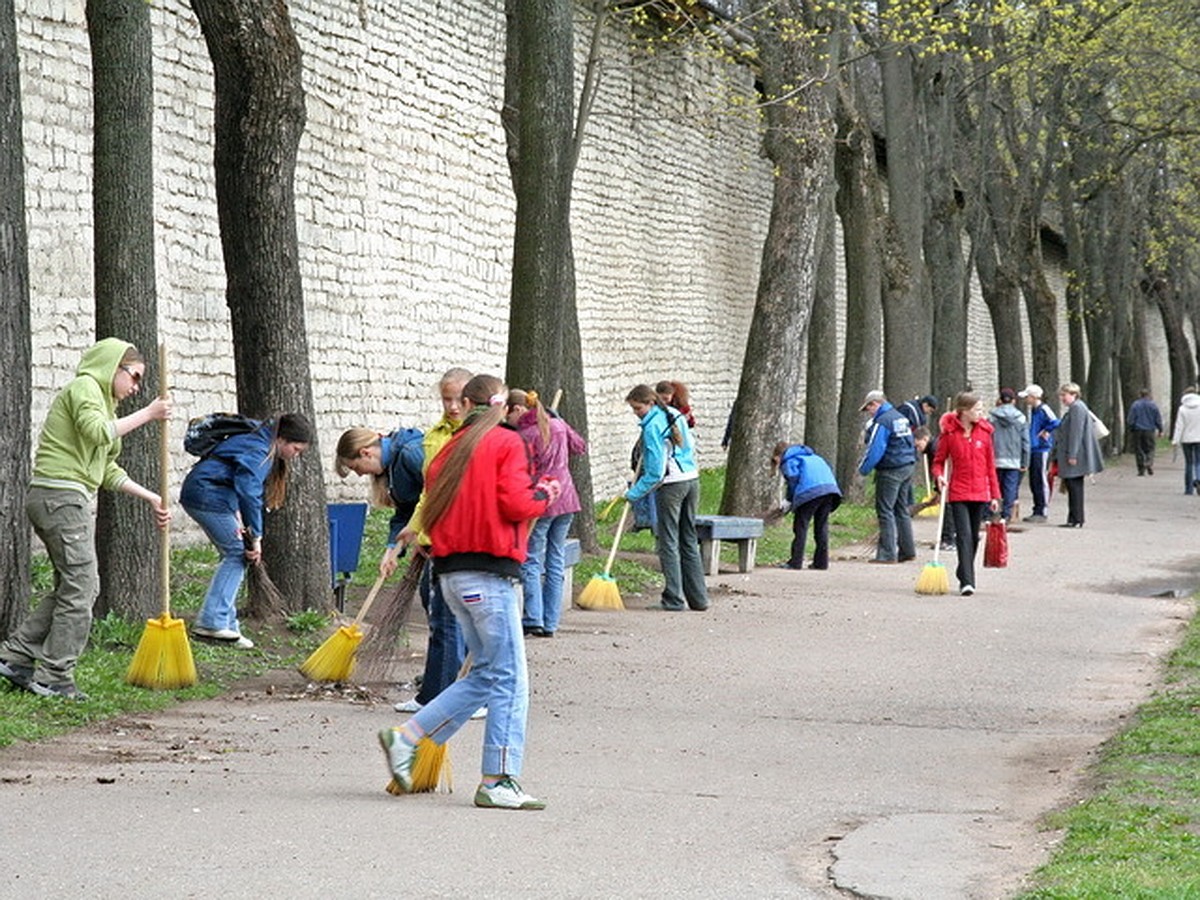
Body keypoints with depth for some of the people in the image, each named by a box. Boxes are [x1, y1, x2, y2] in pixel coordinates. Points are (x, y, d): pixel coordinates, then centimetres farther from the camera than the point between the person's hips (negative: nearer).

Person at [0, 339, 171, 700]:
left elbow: (107, 470, 25)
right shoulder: (84, 387, -5)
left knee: (76, 586, 13)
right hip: (61, 496, -10)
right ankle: (54, 677, -3)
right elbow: (97, 432, -24)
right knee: (80, 586, -7)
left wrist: (152, 498, 19)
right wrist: (147, 414, -17)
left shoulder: (100, 398, 24)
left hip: (72, 499, 10)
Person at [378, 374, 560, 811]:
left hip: (450, 572, 8)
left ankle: (406, 738, 11)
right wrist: (545, 494, 6)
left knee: (485, 673, 16)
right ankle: (498, 781, -4)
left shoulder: (450, 450, 14)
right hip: (490, 573, -7)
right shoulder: (506, 443, -3)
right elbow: (516, 504, -12)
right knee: (508, 677, -3)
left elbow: (431, 515, 11)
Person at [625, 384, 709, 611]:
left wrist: (634, 493, -8)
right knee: (689, 541, 13)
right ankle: (698, 598, 14)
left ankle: (674, 599, -1)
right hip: (692, 479, 8)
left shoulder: (652, 427, -13)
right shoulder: (676, 417, 11)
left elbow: (656, 471, -16)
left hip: (670, 485, -8)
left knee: (669, 543, 0)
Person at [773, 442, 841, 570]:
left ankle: (796, 561, -1)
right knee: (822, 526, 14)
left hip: (810, 491, -7)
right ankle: (821, 562, 14)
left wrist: (790, 500, 11)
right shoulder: (810, 456, 35)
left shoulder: (787, 460, 13)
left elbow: (794, 478, -1)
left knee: (800, 525, 1)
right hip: (830, 487, 7)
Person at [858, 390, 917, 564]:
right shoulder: (900, 418, 15)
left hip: (890, 471, -9)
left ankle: (887, 554, -9)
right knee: (902, 510, 15)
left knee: (885, 510, -6)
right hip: (907, 467, 9)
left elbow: (875, 450, -19)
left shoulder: (882, 422, -14)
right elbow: (910, 443, 21)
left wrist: (863, 468, -8)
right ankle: (908, 551, 18)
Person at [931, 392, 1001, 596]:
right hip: (958, 493, -4)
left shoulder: (984, 432, 4)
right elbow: (939, 461, 3)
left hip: (980, 493, 4)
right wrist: (939, 476, -19)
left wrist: (994, 495, 8)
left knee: (974, 538, 11)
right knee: (964, 536, -13)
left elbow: (990, 464, 8)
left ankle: (965, 576, 25)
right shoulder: (949, 433, -5)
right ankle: (967, 581, -17)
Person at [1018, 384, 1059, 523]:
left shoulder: (1043, 410, -12)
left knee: (1041, 481, -6)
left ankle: (1042, 512, -4)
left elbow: (1055, 423, -24)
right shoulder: (1031, 410, 15)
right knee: (1033, 482, 11)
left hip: (1042, 450, -9)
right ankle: (1037, 511, 17)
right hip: (1033, 450, 9)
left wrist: (1046, 432, -12)